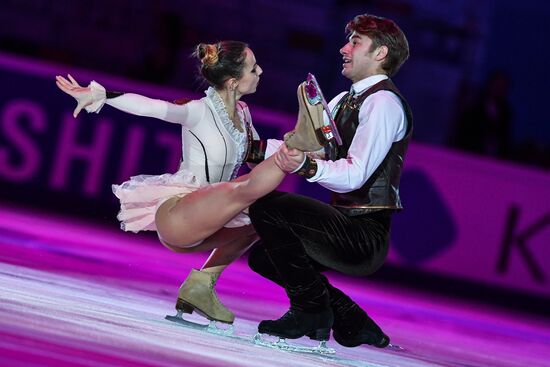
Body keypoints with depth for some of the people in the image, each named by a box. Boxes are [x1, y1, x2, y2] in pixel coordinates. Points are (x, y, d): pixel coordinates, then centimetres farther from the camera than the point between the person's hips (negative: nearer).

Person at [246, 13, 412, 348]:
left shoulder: (383, 102, -13)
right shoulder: (344, 101, 18)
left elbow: (354, 175, -24)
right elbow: (299, 145, 15)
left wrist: (307, 166, -39)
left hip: (365, 237, -10)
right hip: (350, 230, 10)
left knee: (266, 206, -23)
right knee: (262, 257, 18)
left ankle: (310, 311, -12)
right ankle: (353, 324, 14)